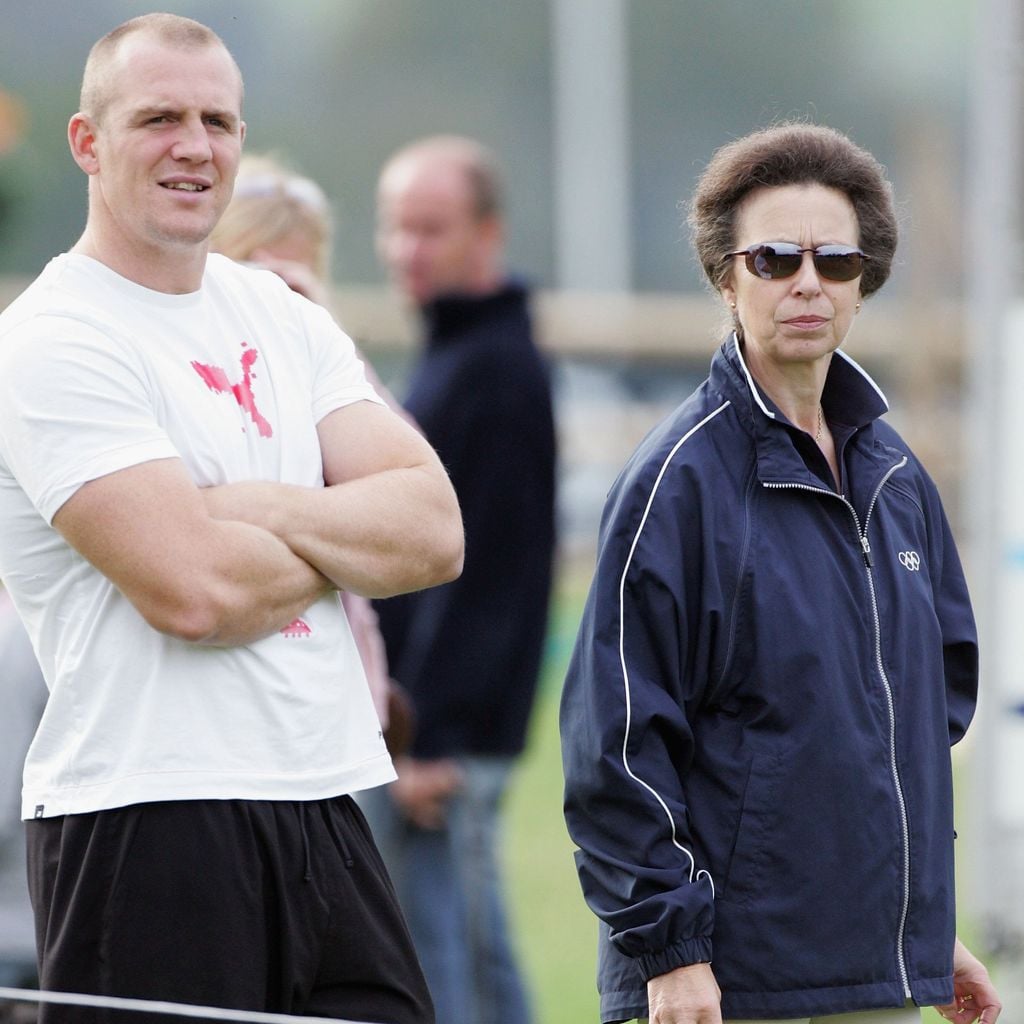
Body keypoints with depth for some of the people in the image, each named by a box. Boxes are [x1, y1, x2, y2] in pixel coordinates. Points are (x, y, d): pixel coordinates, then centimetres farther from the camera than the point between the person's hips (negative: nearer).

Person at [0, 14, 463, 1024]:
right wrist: (352, 537, 0)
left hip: (325, 812, 7)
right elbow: (194, 589, -18)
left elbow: (435, 531, 4)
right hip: (146, 823, -7)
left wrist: (253, 508, -10)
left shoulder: (287, 322, 14)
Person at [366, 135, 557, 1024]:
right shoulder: (452, 356, 16)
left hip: (446, 732, -10)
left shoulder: (496, 369, -15)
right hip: (432, 729, 10)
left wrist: (432, 742, -22)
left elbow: (471, 571, -20)